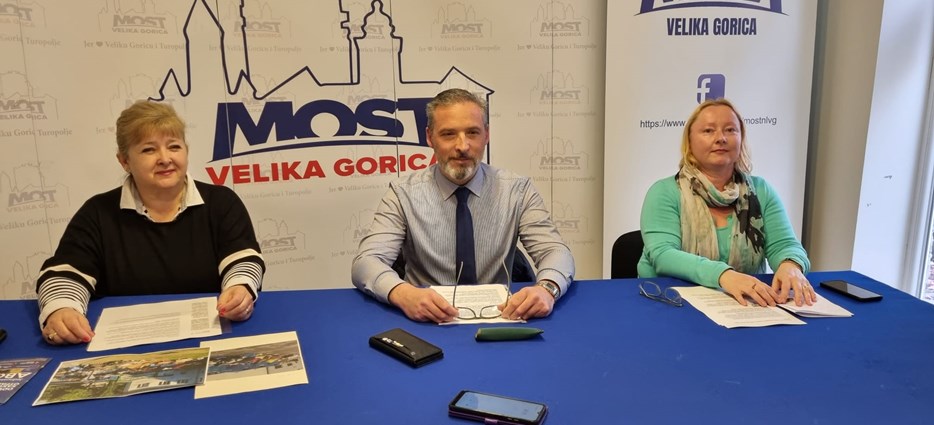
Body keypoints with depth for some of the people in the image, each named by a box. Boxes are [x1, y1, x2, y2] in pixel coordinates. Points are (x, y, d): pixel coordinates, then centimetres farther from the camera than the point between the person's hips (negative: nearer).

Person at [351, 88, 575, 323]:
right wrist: (403, 293, -36)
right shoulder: (404, 193, -4)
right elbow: (366, 262, -13)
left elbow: (556, 251, -8)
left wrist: (546, 288, -32)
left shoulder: (518, 190, -1)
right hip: (427, 324, 0)